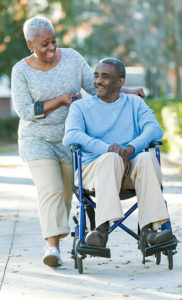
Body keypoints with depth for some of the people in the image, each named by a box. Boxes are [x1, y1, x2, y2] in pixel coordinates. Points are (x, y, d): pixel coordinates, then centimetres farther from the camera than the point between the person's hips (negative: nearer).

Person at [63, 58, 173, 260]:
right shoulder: (81, 107, 12)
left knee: (147, 159, -31)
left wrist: (130, 148, -24)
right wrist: (108, 149, -25)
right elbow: (70, 137, -8)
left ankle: (148, 231, -41)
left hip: (131, 171, 2)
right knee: (111, 158, -35)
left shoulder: (135, 103, 16)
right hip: (93, 170, -2)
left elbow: (155, 129, -2)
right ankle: (102, 228, -49)